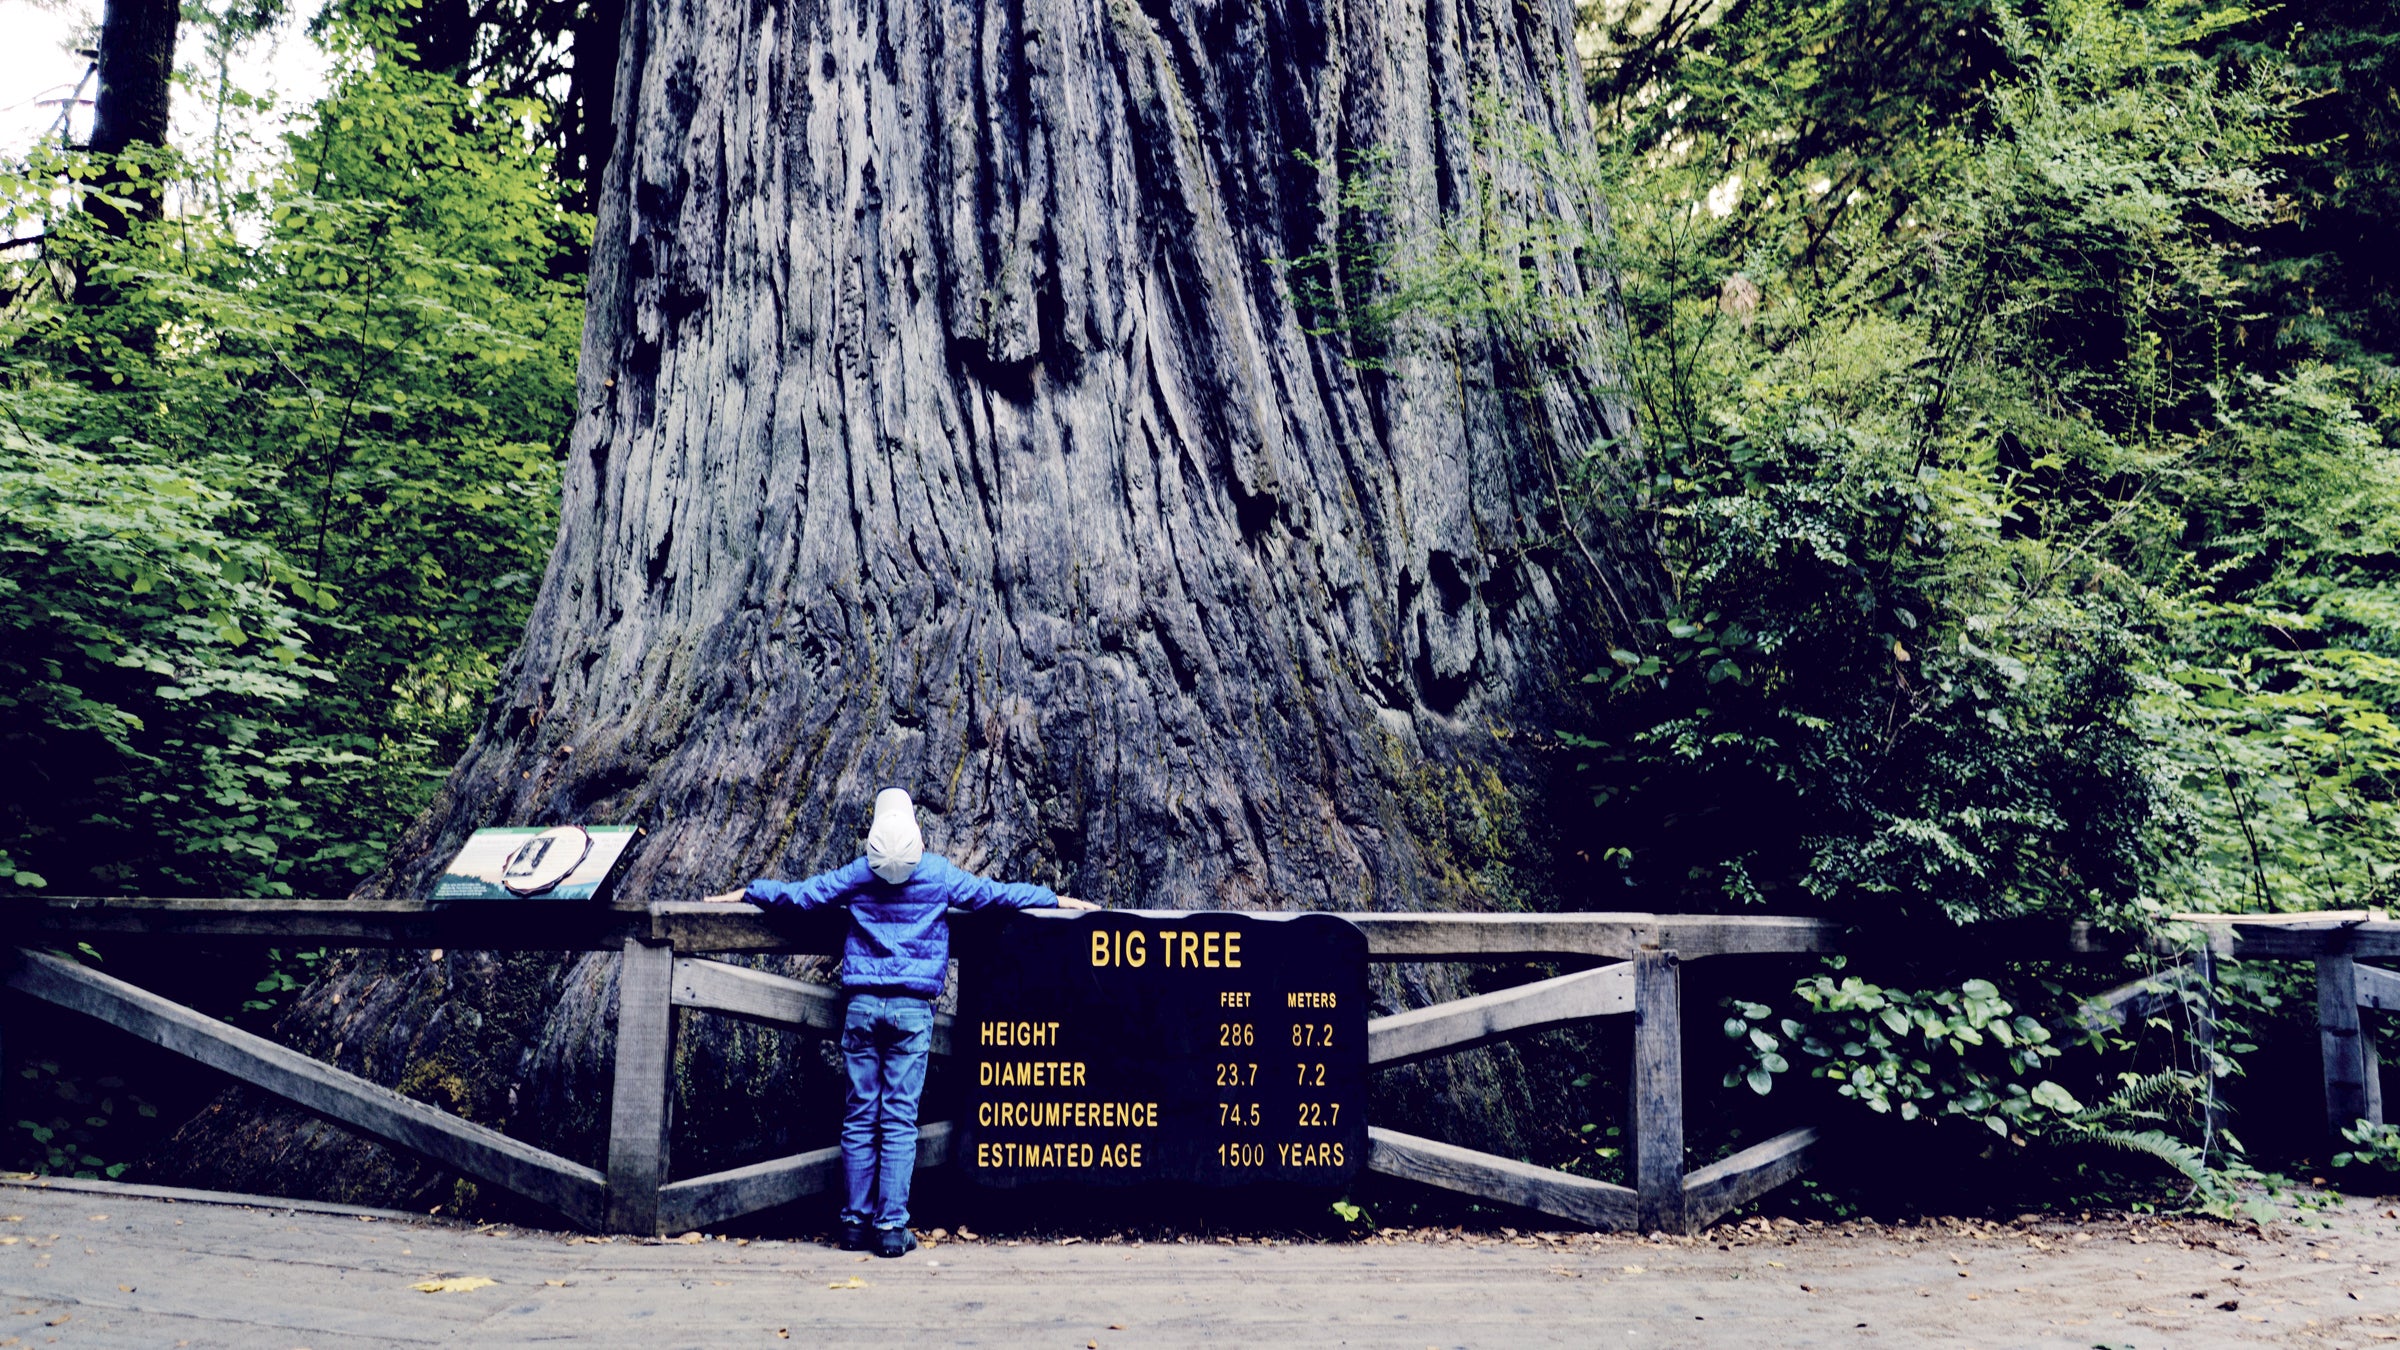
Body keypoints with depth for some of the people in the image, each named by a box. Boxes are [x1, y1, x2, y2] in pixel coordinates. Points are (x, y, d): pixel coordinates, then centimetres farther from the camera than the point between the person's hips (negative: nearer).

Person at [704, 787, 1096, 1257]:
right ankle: (892, 1227, 0)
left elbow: (797, 893, 11)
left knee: (859, 1117, 8)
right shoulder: (940, 874, 2)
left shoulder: (857, 873, 4)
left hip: (863, 1005, 2)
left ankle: (856, 1222, 13)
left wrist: (744, 892, 27)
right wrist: (1055, 899, 23)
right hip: (912, 1008, -2)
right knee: (900, 1120, 0)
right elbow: (995, 893, 10)